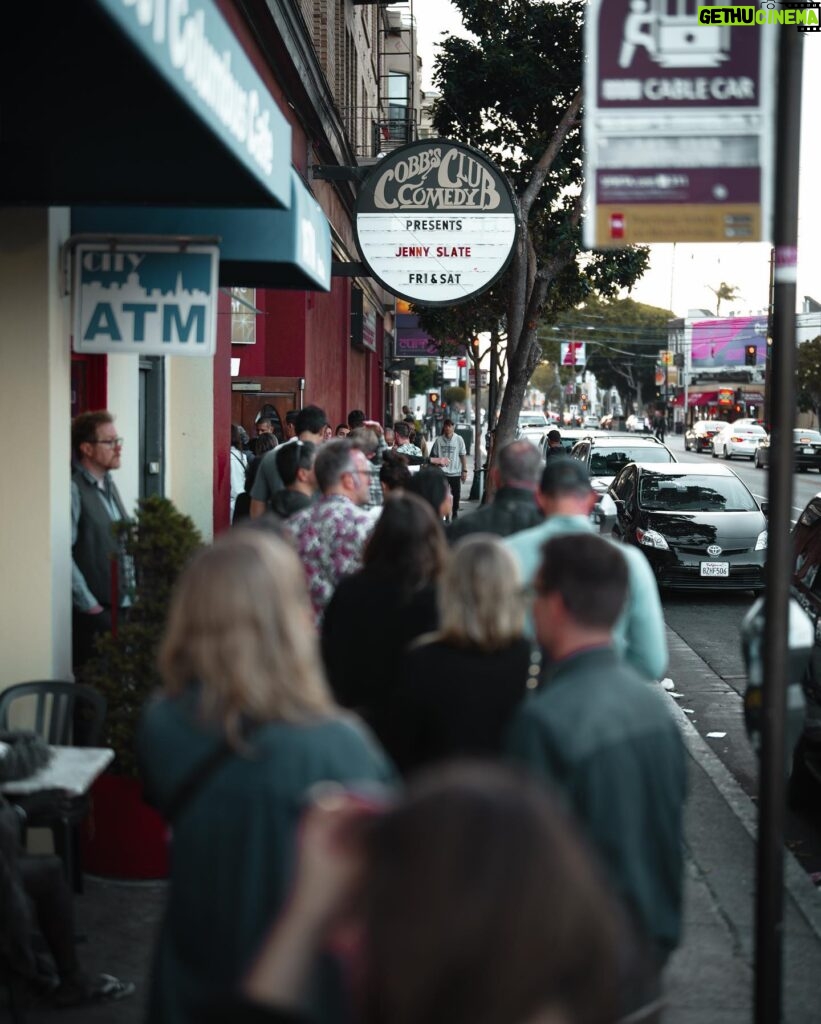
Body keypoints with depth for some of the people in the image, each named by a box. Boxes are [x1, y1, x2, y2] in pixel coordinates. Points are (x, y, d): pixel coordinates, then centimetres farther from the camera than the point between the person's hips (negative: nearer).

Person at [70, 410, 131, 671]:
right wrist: (92, 608, -17)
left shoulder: (108, 485, 14)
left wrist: (131, 590, 12)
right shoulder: (73, 489, -13)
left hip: (121, 607, 8)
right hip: (89, 618, -8)